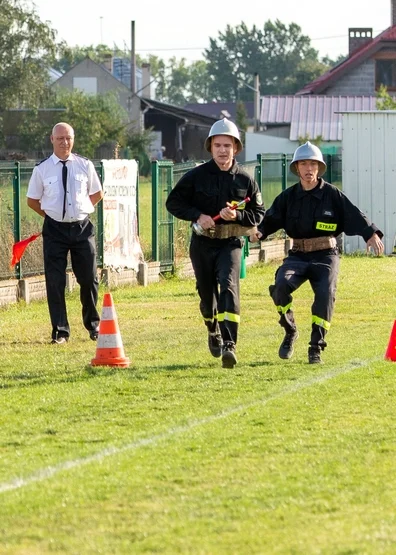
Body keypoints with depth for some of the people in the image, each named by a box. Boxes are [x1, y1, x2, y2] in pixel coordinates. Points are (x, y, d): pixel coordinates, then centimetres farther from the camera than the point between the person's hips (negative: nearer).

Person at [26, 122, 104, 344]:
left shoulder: (85, 165, 0)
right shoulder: (42, 169, -3)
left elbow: (97, 194, 14)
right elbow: (32, 201, 8)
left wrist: (81, 210, 5)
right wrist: (52, 214, 1)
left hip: (82, 227, 1)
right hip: (55, 229, -1)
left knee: (89, 279, 7)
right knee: (55, 282, -1)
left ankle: (93, 325, 26)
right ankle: (60, 331, 7)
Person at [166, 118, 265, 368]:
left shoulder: (245, 180, 0)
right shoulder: (196, 176, -3)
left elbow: (259, 215, 3)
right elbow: (174, 202, 1)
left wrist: (237, 216, -17)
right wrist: (198, 216, -14)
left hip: (231, 243, -1)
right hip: (202, 243, 2)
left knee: (229, 286, -21)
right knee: (207, 292, 13)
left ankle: (229, 345, -28)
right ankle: (213, 331, 44)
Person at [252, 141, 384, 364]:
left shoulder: (333, 195, -1)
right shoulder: (288, 197, 6)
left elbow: (354, 216, -10)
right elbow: (272, 218, 2)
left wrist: (371, 234, -26)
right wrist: (260, 232, -20)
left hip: (326, 256, -2)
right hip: (298, 256, 2)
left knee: (325, 294, -23)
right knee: (281, 285, -24)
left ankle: (316, 346, -12)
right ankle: (290, 332, -2)